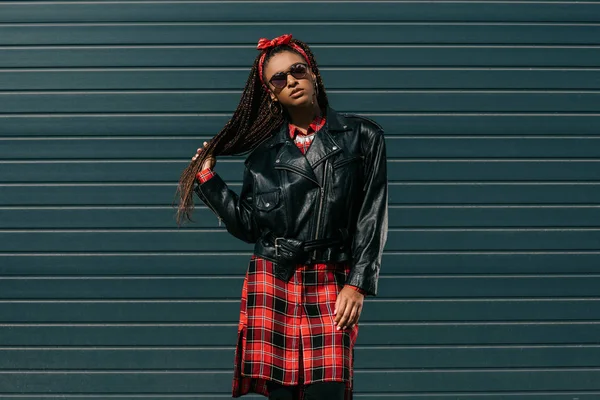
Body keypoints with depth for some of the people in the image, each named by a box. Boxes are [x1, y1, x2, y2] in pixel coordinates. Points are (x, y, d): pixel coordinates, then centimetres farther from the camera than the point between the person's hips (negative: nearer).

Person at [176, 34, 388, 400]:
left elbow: (372, 218, 1)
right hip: (271, 281, 2)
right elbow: (248, 226, 9)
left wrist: (358, 285, -7)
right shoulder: (264, 151, 11)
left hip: (331, 284, -2)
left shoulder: (362, 137, 6)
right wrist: (207, 178, 6)